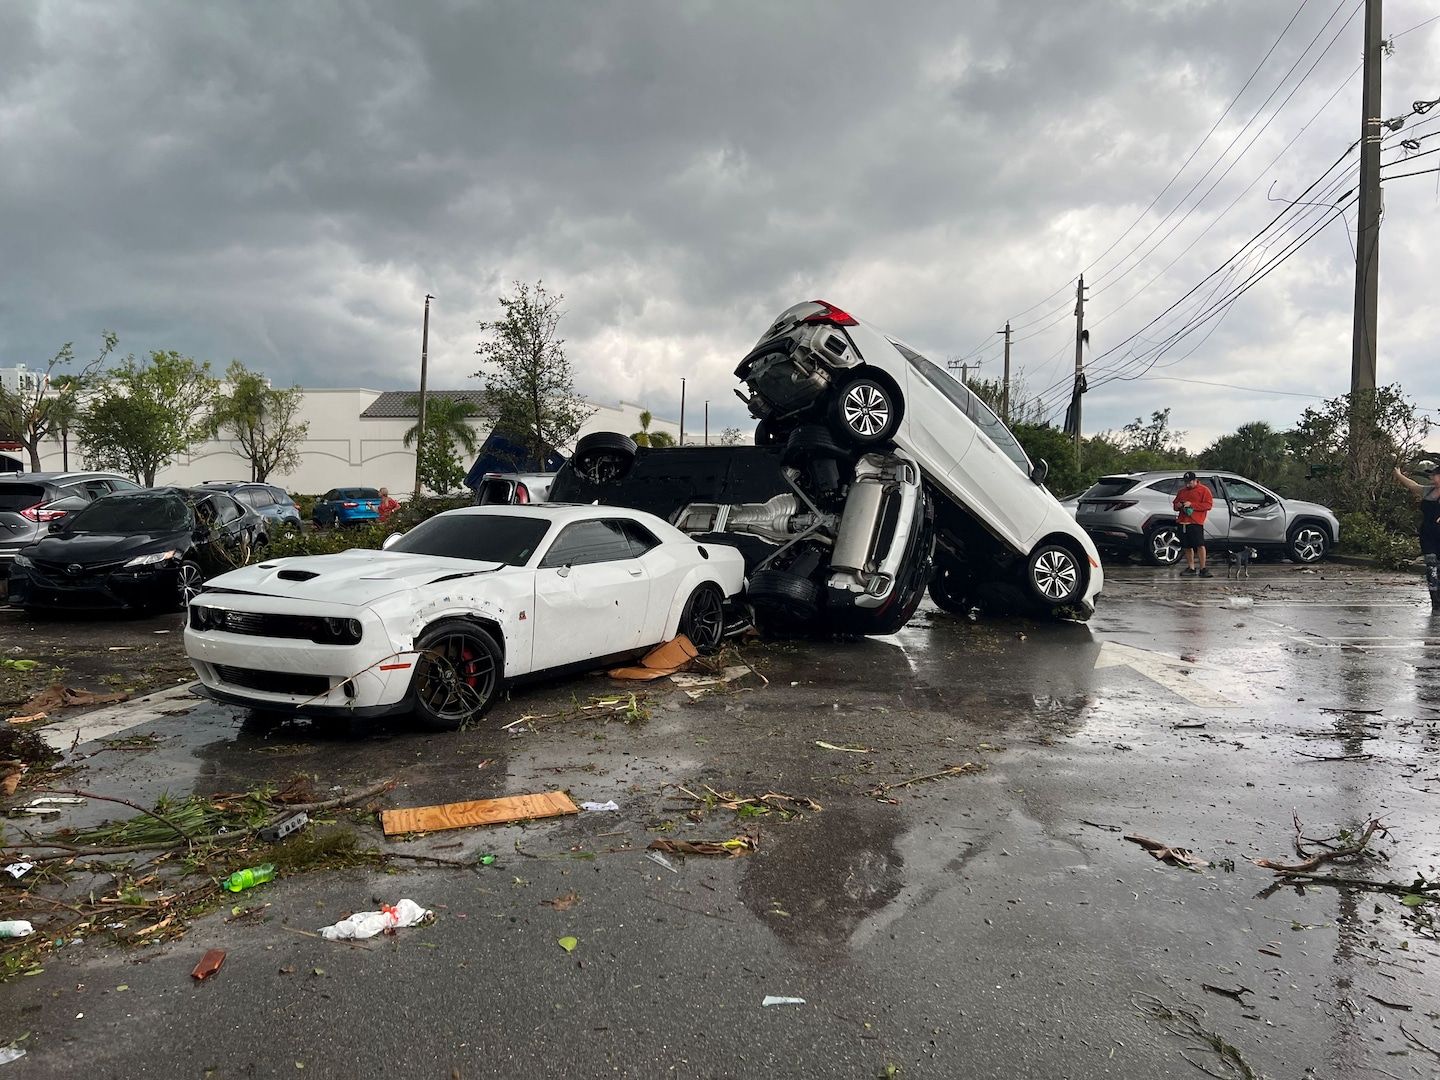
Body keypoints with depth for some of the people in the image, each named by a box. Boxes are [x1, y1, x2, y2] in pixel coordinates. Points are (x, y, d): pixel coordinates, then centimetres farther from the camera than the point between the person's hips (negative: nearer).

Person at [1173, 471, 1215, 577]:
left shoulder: (1204, 490, 3)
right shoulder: (1181, 491, 20)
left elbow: (1208, 505, -7)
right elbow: (1175, 504, 29)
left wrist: (1192, 504, -14)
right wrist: (1177, 505, 3)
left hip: (1196, 522, -6)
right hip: (1182, 522, 6)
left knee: (1200, 545, -11)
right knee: (1187, 546, 7)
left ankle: (1203, 568, -9)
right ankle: (1191, 568, 14)